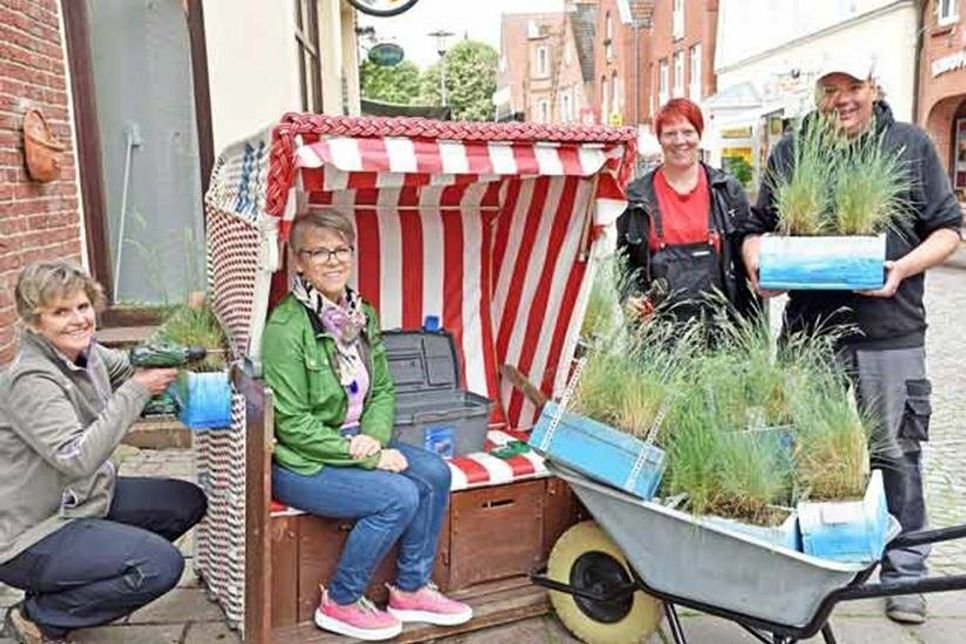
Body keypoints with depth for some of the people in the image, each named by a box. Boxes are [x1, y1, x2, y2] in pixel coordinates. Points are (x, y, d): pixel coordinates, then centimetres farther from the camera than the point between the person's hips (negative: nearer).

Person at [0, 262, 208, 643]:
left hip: (84, 497, 9)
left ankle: (74, 584, 16)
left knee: (188, 502, 8)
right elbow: (77, 458, -33)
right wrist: (136, 391, -30)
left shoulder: (85, 352, -1)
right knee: (162, 565, -23)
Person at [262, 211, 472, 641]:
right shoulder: (286, 328, -20)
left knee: (434, 473, -8)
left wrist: (374, 436, -12)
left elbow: (384, 390, 9)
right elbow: (293, 424, -21)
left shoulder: (362, 314, 4)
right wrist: (370, 458, -20)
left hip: (353, 442, 8)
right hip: (300, 462, -7)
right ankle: (339, 604, 1)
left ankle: (411, 590, 10)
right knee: (398, 496, -21)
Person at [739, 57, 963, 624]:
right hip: (809, 330, 1)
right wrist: (759, 269, -7)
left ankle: (905, 573, 23)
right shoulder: (790, 152, 9)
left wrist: (902, 270, -12)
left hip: (891, 336, -1)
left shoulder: (912, 145, 6)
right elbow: (757, 229, 14)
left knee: (896, 455, 7)